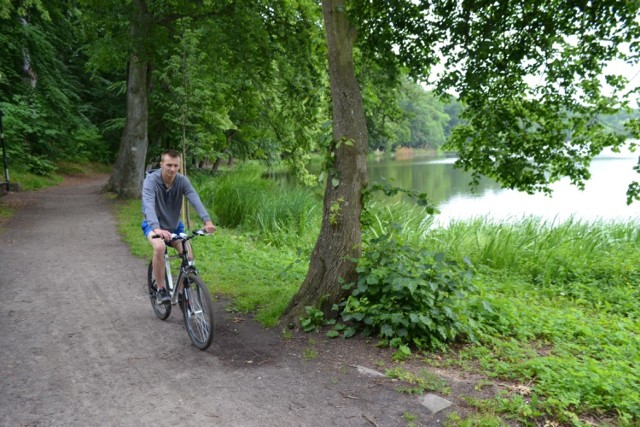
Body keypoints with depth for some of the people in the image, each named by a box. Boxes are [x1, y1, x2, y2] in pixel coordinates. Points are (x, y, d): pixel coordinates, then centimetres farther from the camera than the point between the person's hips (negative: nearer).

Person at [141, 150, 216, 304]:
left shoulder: (182, 181, -15)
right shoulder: (151, 180, -23)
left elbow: (195, 200, -30)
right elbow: (148, 205, -39)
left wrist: (207, 220, -48)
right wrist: (156, 228, -57)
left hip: (174, 226, 3)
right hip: (154, 225, -3)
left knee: (188, 255, -16)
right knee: (159, 247, -34)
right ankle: (161, 290, -16)